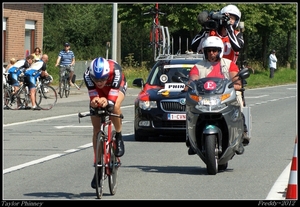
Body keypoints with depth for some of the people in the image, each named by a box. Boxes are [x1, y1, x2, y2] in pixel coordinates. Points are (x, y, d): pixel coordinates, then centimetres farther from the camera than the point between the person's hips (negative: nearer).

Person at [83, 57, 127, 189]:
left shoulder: (115, 71, -41)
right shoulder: (88, 75, -35)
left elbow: (112, 100, -42)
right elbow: (93, 97, -32)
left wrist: (106, 102, -63)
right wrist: (94, 102, -54)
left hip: (117, 88, -2)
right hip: (98, 92, 2)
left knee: (115, 107, -36)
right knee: (96, 129, -4)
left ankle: (118, 136, -9)